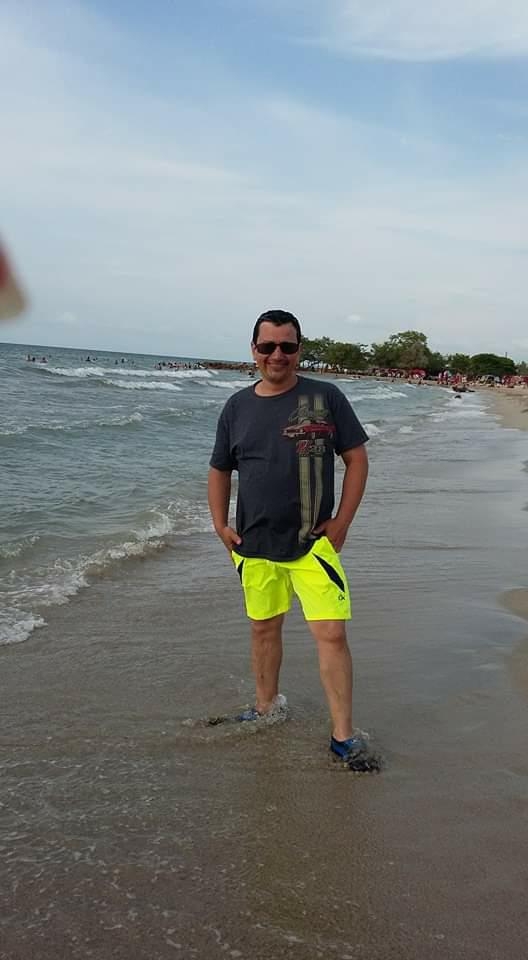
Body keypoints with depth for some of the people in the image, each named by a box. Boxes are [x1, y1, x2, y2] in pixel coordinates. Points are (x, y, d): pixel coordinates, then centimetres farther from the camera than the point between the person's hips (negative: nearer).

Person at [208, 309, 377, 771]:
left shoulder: (326, 398, -4)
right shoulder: (237, 407, 4)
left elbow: (357, 459, -2)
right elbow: (220, 470, 13)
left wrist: (342, 522, -9)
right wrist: (221, 525, 2)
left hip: (313, 543, -3)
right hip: (254, 544, 3)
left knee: (332, 634, -7)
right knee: (264, 629, 17)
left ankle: (344, 734, 6)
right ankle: (267, 707, 38)